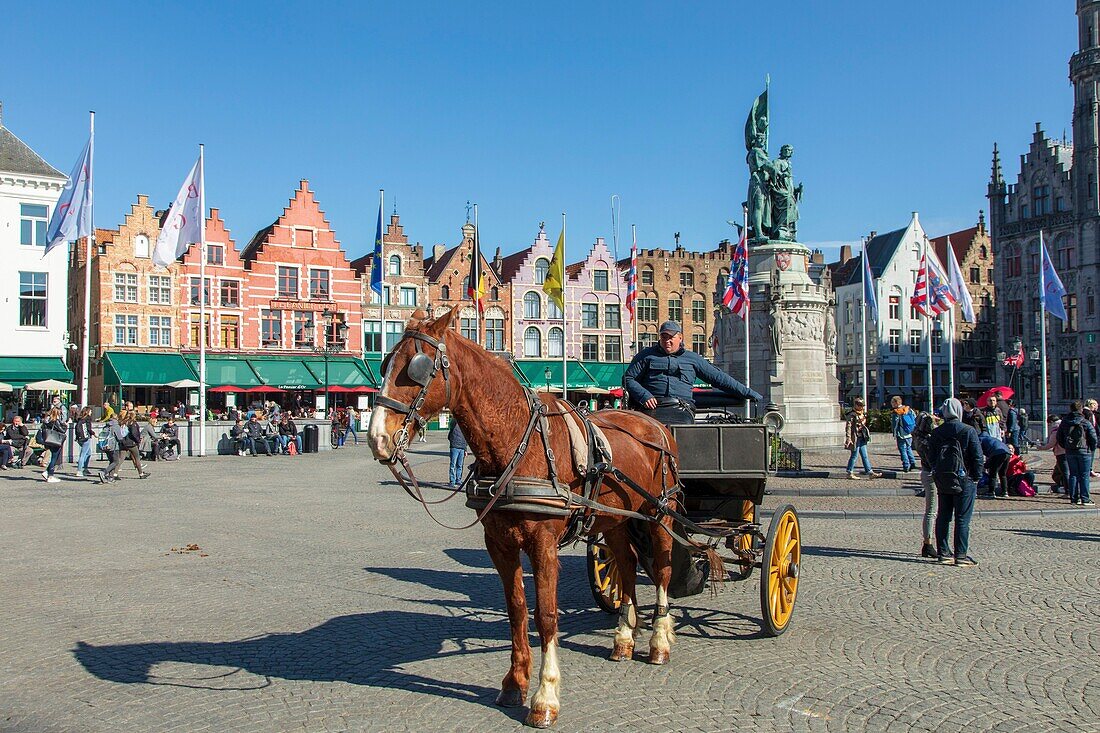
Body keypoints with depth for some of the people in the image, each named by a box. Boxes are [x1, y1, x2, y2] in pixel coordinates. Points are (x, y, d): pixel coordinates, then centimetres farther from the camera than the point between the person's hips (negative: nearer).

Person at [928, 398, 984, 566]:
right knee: (962, 519, 0)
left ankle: (943, 553, 16)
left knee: (943, 517, 11)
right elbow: (977, 456, -11)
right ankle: (961, 555, 0)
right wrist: (976, 477, -1)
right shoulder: (968, 431, -11)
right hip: (963, 479, -5)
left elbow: (931, 456, 7)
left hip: (942, 480, 5)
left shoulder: (936, 432, 2)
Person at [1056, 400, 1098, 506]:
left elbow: (1059, 438, 10)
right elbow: (1093, 438, -10)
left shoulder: (1064, 423, 4)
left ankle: (1074, 498, 10)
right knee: (1084, 476, 1)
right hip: (1084, 451, -4)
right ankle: (1085, 499, 1)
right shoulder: (1085, 423, -10)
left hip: (1070, 452, 4)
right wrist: (1092, 449, 6)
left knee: (1073, 475, 10)